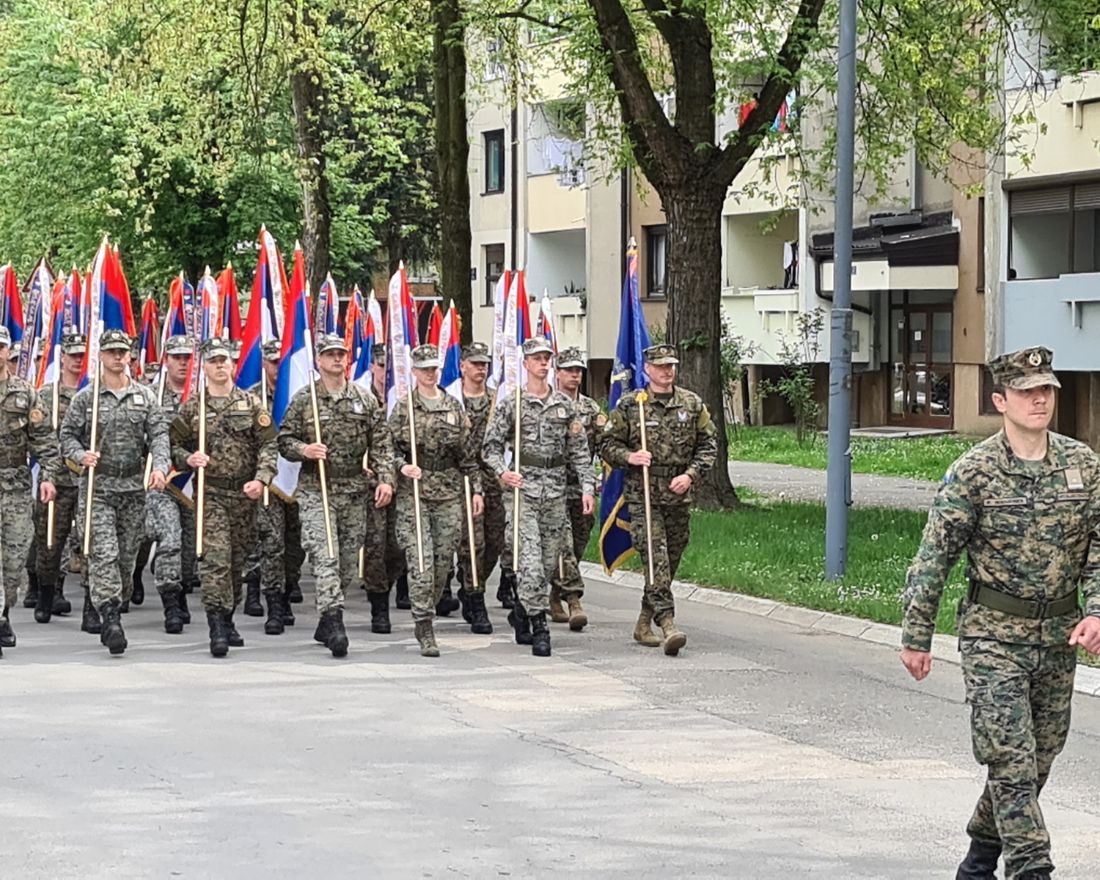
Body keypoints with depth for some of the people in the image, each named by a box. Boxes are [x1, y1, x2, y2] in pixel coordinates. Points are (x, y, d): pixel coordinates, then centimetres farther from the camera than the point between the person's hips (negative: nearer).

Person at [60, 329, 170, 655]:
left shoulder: (145, 395, 7)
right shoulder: (85, 397, 3)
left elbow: (158, 433, 2)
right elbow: (68, 434, 5)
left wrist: (160, 466, -14)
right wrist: (80, 455, -16)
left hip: (134, 485, 3)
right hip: (98, 485, -3)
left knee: (127, 555, 8)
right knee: (103, 554, -14)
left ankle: (112, 611, 23)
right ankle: (111, 619, -20)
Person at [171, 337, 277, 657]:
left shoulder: (251, 404, 6)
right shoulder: (191, 407, 4)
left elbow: (268, 445, 2)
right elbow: (174, 445, 8)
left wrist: (261, 478, -12)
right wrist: (188, 459, -13)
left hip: (244, 493, 2)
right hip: (210, 493, -2)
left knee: (237, 559, 10)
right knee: (216, 558, -14)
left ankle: (228, 619, 24)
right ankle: (217, 629, -16)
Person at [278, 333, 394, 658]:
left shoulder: (365, 400, 8)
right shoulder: (303, 400, 2)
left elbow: (381, 443, 7)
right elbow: (284, 441, 4)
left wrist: (385, 479, -4)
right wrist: (304, 450, -17)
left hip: (355, 491, 3)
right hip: (316, 490, -3)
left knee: (349, 562, 7)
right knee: (325, 557, -15)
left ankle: (326, 624, 20)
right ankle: (334, 624, -21)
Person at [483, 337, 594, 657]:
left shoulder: (565, 405, 11)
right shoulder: (510, 403, 1)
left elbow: (579, 451, 12)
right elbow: (492, 445, 2)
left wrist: (587, 488, 3)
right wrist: (502, 472, -16)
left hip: (556, 492, 4)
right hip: (523, 489, -4)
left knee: (549, 563, 8)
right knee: (530, 561, -12)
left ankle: (522, 612, 29)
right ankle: (539, 628, -9)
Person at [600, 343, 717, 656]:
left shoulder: (692, 404, 6)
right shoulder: (629, 405, -1)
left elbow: (709, 444, 9)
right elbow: (607, 444, 3)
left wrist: (690, 474, -6)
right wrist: (629, 457, -16)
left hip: (680, 496, 4)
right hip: (643, 496, -4)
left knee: (671, 560, 10)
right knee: (655, 557, -16)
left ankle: (644, 622, 25)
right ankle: (668, 624, -24)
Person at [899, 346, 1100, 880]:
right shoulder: (973, 472, -8)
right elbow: (934, 556, -6)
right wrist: (916, 636, -7)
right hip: (993, 636, -4)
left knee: (1037, 758, 12)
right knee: (1011, 757, -10)